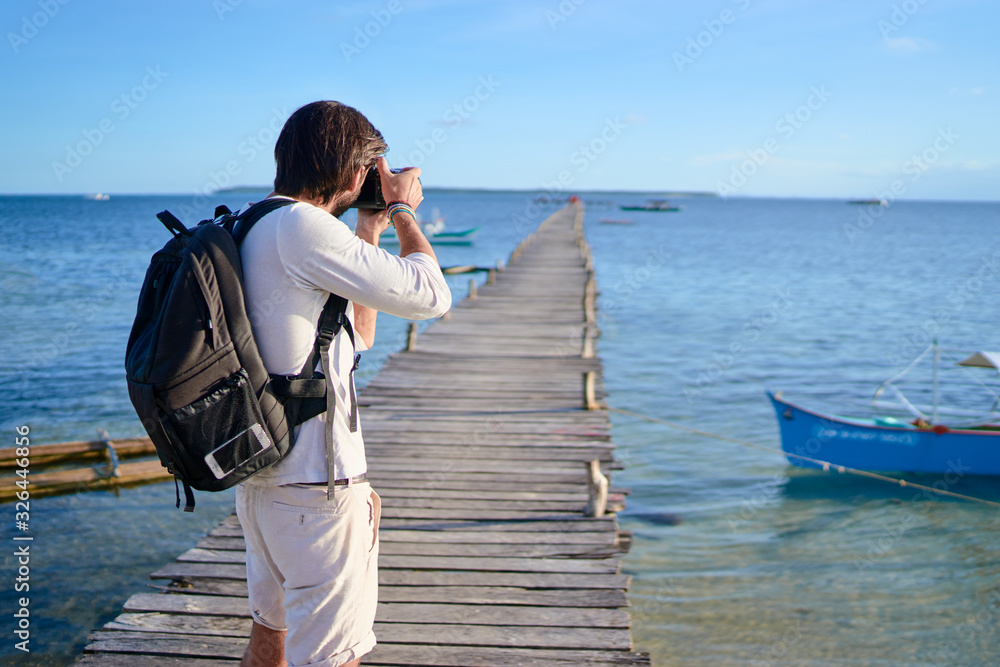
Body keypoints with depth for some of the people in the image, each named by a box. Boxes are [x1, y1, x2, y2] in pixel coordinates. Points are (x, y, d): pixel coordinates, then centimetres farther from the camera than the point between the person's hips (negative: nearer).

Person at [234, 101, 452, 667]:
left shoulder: (254, 229, 14)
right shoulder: (302, 226, -19)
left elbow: (358, 337, 19)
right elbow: (431, 296, -16)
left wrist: (369, 233, 17)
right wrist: (403, 210, 0)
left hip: (261, 475, 11)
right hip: (315, 483, -11)